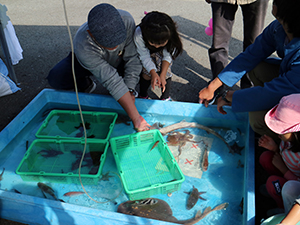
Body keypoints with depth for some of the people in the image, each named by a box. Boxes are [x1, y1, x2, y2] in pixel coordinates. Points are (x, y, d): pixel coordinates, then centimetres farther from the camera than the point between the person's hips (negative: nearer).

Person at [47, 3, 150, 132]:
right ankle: (85, 84, 6)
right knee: (55, 79, -24)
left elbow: (133, 58, -28)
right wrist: (136, 118, -50)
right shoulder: (82, 46, -43)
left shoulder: (126, 20, -37)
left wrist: (130, 90, -36)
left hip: (118, 61, 2)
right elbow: (111, 81, -46)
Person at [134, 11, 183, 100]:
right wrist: (153, 73, -40)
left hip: (162, 53, 1)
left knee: (166, 72, -17)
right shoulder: (139, 34, -41)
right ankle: (143, 96, 9)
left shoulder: (170, 36, -38)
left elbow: (168, 55, -22)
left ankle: (165, 97, 8)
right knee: (147, 73, -19)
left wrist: (162, 75, -32)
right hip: (146, 53, -1)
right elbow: (144, 56, -27)